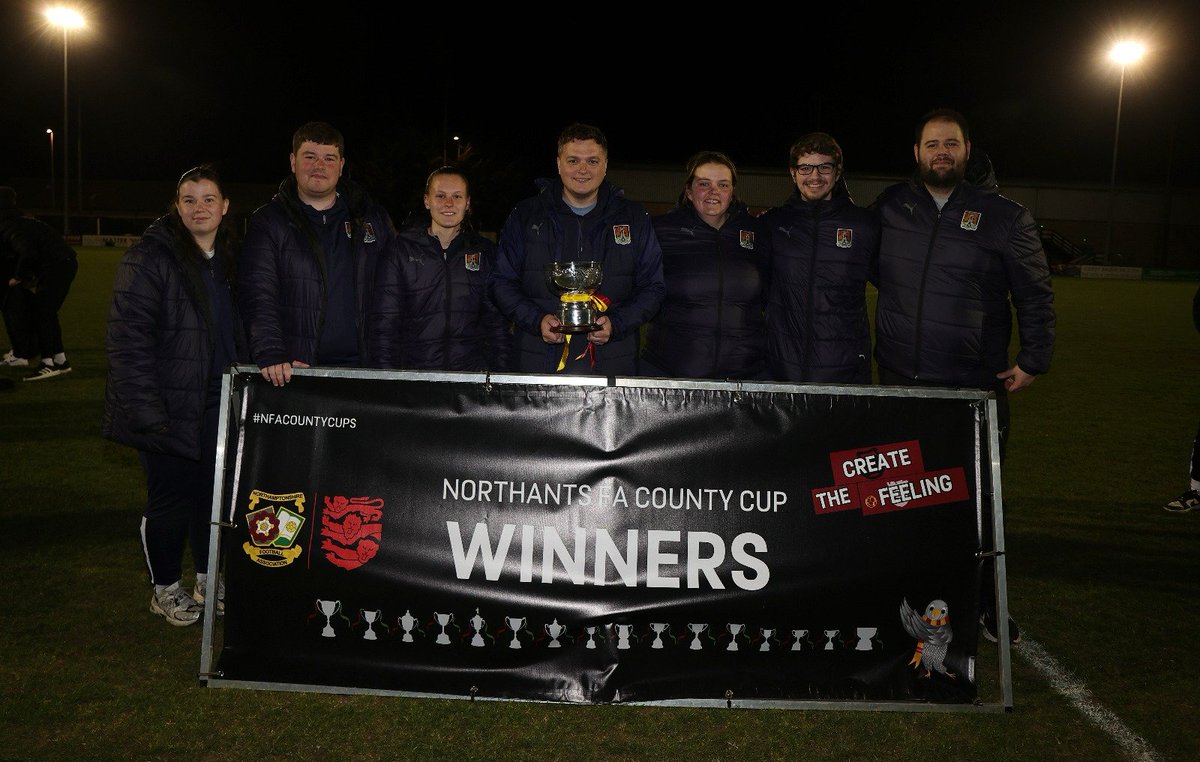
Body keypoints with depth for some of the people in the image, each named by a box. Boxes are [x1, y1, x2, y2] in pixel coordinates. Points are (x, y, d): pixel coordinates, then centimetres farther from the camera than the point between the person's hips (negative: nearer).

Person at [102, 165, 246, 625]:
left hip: (217, 406, 6)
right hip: (168, 408, -5)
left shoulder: (230, 260, 9)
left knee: (214, 491, 12)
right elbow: (128, 339, -16)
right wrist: (146, 410, -21)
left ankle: (208, 579, 30)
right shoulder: (149, 258, -12)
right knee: (170, 497, 3)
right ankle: (165, 589, 23)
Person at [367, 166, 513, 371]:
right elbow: (383, 322, 3)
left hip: (473, 374, 1)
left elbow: (497, 322, 10)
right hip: (413, 375, -1)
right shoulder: (399, 251, 6)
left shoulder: (485, 253, 12)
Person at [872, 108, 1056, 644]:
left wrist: (1033, 360, 3)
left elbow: (1035, 294, 6)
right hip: (900, 379, 2)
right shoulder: (889, 208, 7)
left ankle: (985, 602, 19)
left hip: (976, 384, -2)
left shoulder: (1004, 217, 1)